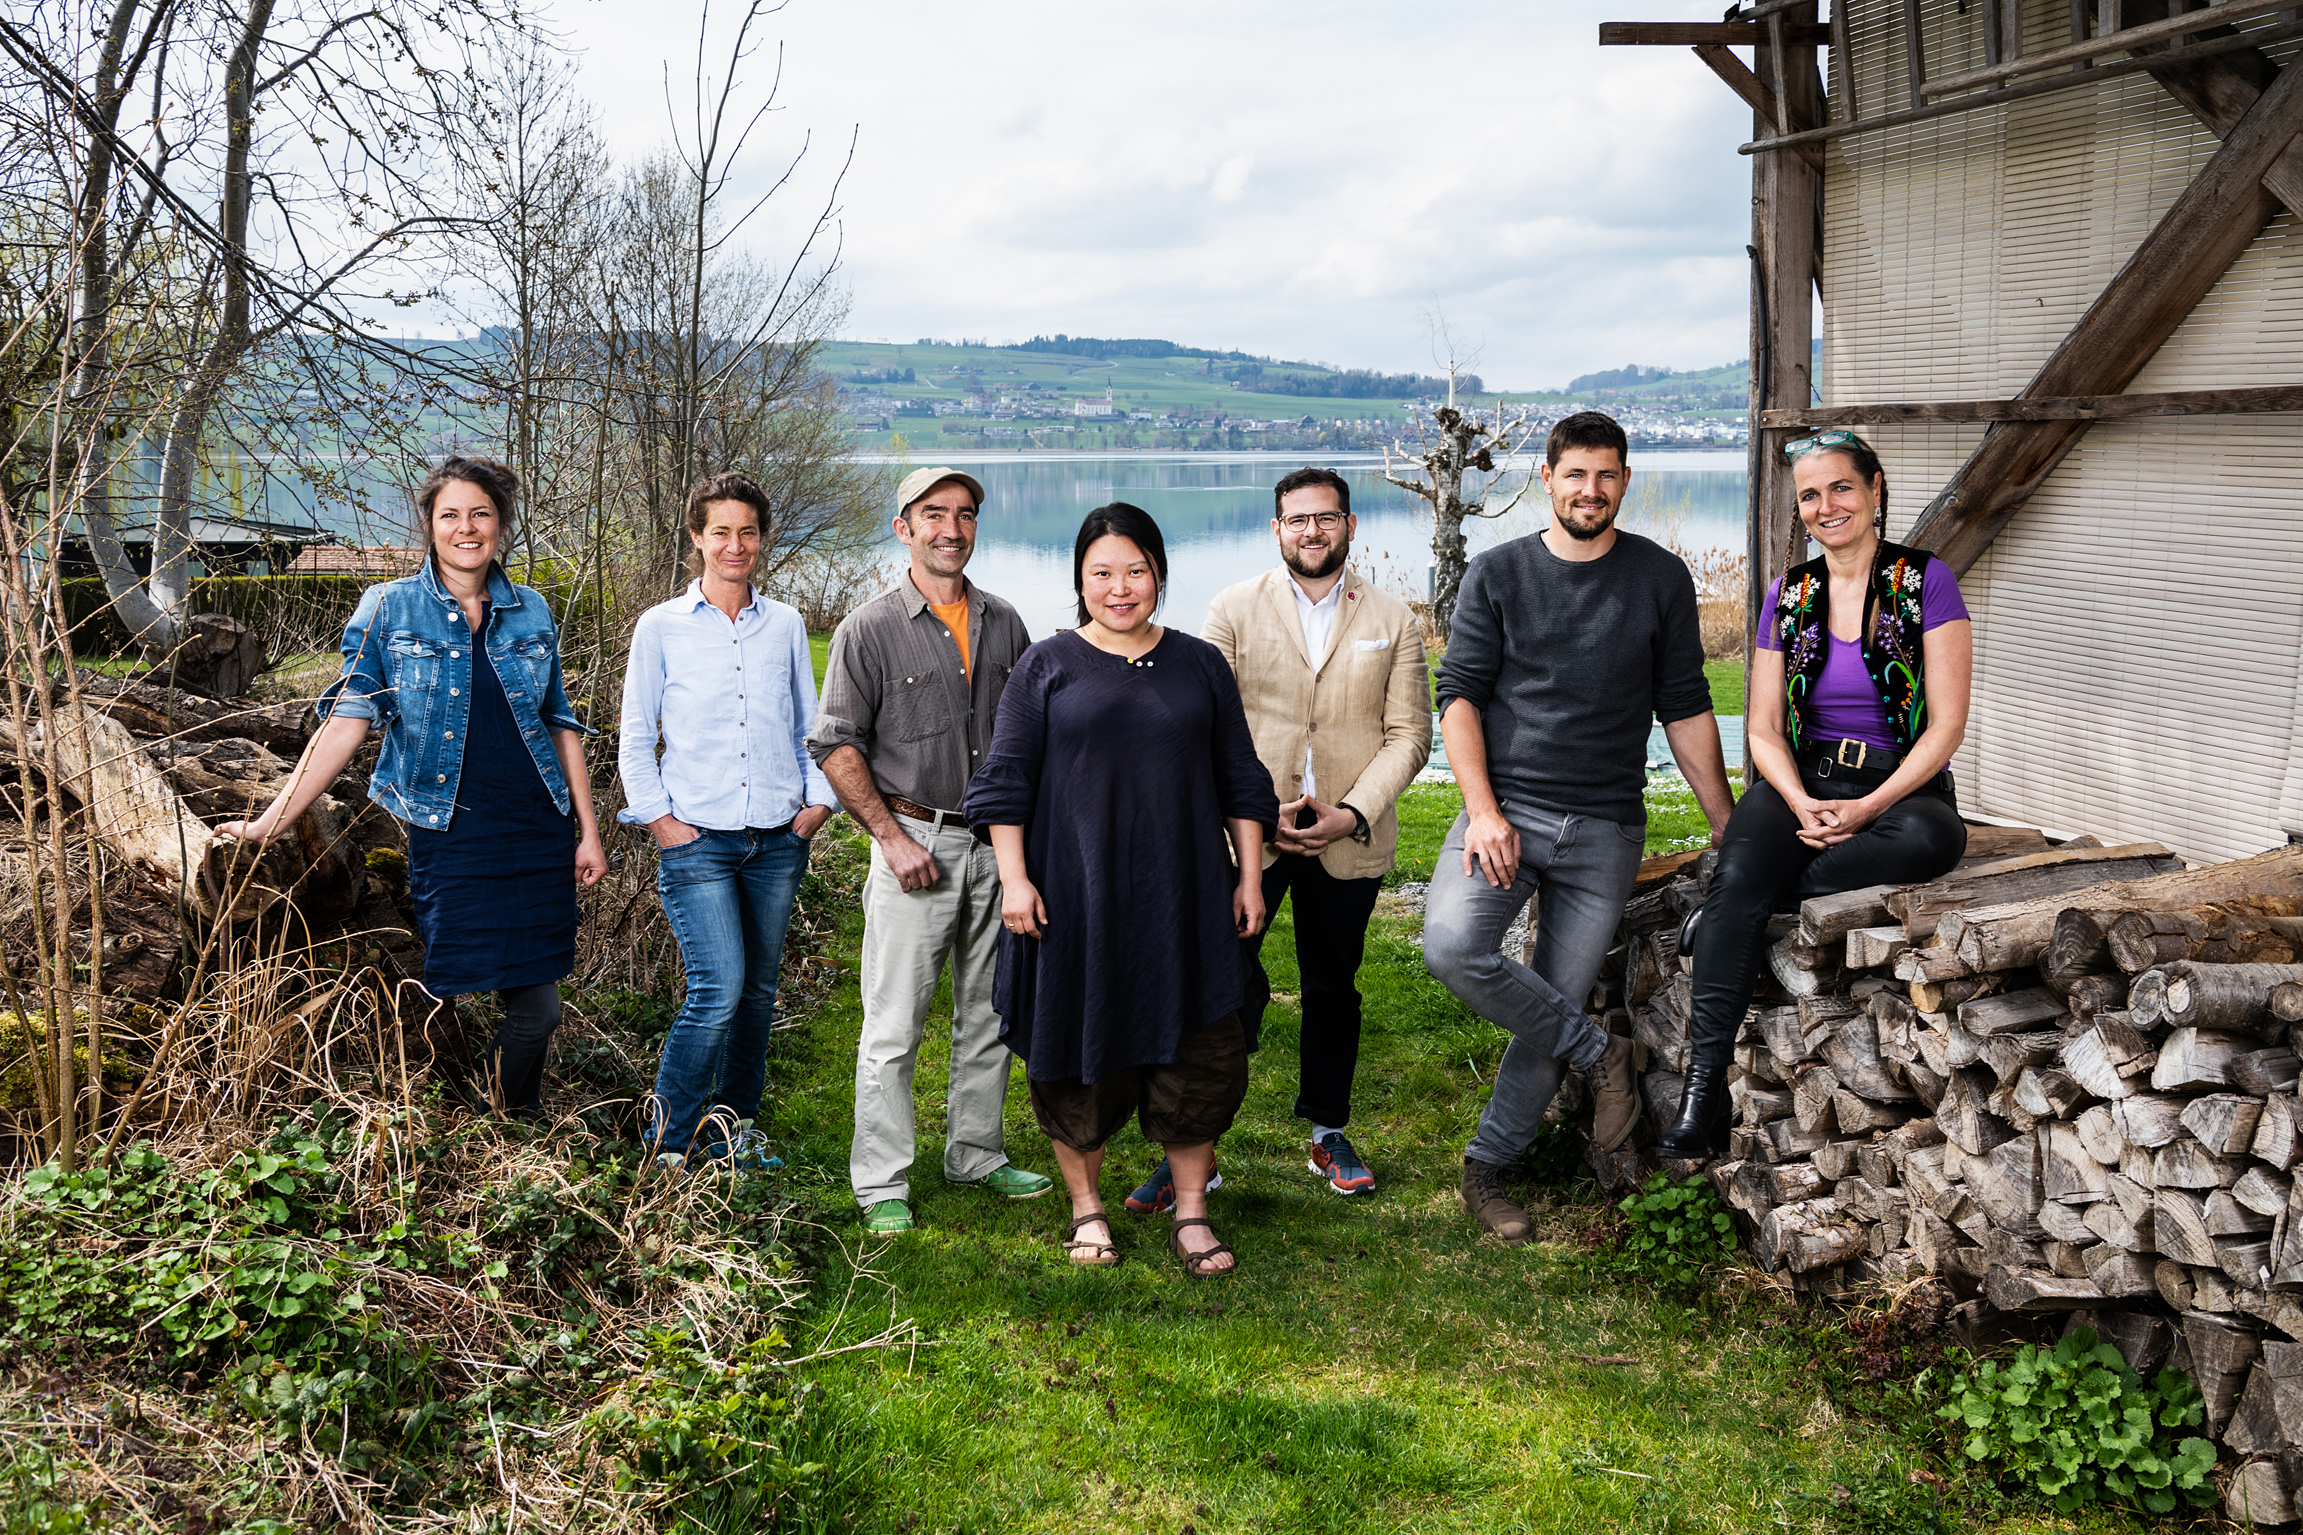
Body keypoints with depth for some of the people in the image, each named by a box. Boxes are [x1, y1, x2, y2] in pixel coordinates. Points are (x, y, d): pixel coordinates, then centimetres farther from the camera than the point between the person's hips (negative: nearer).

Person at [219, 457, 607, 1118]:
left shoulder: (531, 613, 10)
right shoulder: (388, 609, 1)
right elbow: (347, 720, -5)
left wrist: (588, 832, 10)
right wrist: (271, 821, -14)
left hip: (537, 837, 3)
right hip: (447, 835, -3)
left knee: (537, 1005, 2)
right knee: (447, 1001, -5)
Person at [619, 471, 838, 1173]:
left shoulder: (785, 625, 11)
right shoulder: (661, 627, 3)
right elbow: (635, 738, 5)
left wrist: (818, 801, 5)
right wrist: (661, 818, -3)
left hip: (777, 839, 4)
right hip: (697, 839, -3)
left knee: (758, 992, 8)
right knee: (719, 990, -13)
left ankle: (732, 1127, 24)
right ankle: (668, 1137, 4)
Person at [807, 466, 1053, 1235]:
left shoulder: (1004, 624, 9)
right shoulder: (870, 630, -5)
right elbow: (836, 746, -5)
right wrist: (893, 838, -12)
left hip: (997, 845, 5)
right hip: (916, 843, -5)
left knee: (990, 1016, 13)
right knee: (894, 1026, -2)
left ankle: (977, 1155, 28)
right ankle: (881, 1184, 7)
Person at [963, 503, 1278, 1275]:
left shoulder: (1201, 665, 9)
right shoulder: (1046, 667, 2)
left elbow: (1240, 781, 12)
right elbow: (1006, 781, 0)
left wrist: (1250, 876, 7)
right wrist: (1014, 879, -8)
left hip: (1183, 899, 2)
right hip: (1074, 899, -1)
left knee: (1198, 1054, 3)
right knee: (1081, 1052, 7)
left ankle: (1191, 1213, 17)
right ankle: (1086, 1208, 23)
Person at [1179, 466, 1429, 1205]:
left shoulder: (1393, 622, 6)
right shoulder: (1234, 609, 3)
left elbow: (1409, 735, 2)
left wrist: (1353, 814, -11)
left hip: (1349, 839, 2)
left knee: (1333, 989, 14)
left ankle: (1329, 1136, 29)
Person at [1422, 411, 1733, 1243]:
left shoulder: (1661, 579, 6)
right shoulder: (1497, 574, 4)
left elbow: (1685, 710, 10)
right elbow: (1460, 695, 0)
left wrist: (1731, 829, 8)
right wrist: (1484, 812, -13)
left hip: (1606, 830, 1)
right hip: (1507, 808, 0)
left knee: (1559, 1000, 1)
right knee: (1451, 944, -25)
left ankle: (1487, 1166, 18)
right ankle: (1601, 1055, -4)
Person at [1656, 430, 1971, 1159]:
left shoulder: (1926, 583, -1)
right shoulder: (1789, 597, 10)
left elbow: (1946, 726, -6)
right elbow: (1763, 731, 8)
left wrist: (1868, 809, -17)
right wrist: (1802, 805, -12)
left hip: (1902, 789, -2)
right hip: (1803, 787, 2)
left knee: (1932, 838, -39)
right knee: (1739, 874, -30)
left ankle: (1739, 903, -25)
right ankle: (1702, 1088, -33)